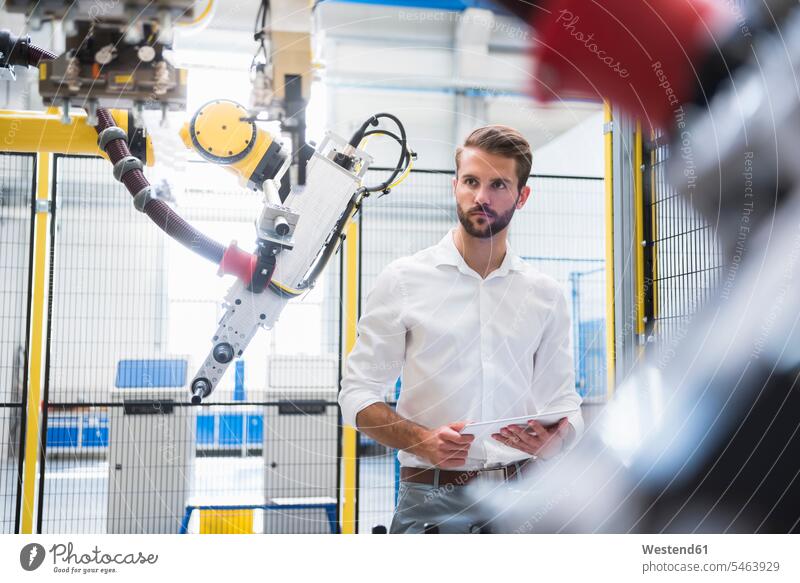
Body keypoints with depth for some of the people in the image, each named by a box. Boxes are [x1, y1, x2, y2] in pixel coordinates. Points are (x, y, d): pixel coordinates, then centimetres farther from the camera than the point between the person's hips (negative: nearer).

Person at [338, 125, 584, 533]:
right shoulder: (402, 280, 0)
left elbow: (563, 400, 11)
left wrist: (553, 441, -12)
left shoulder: (546, 294, 9)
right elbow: (357, 393, -2)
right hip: (432, 498, -2)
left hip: (521, 497, 2)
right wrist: (423, 440, -19)